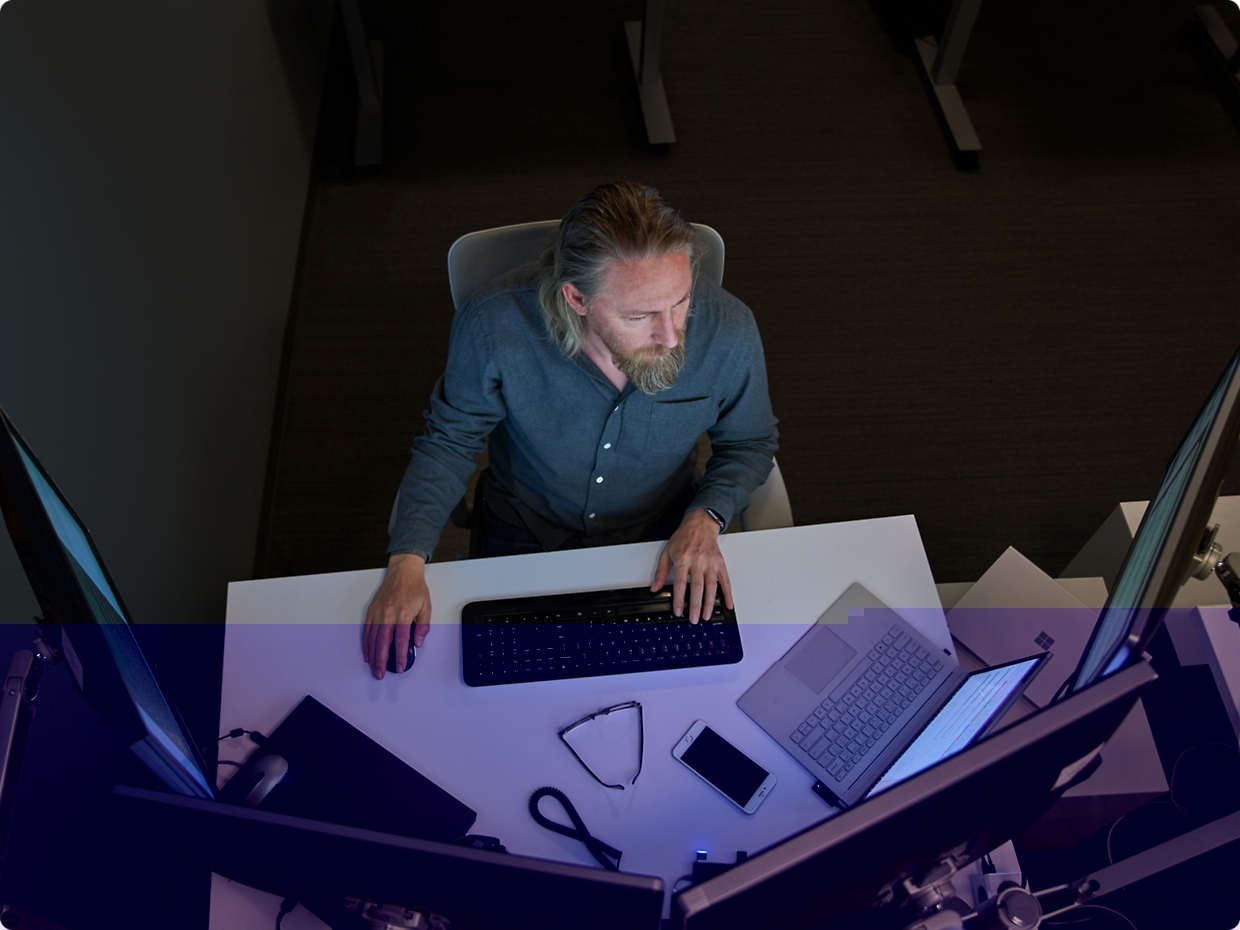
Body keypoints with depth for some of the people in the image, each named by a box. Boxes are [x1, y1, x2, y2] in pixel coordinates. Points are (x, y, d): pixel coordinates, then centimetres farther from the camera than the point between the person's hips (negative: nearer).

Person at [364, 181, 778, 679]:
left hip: (661, 541, 1)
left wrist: (705, 519, -20)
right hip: (524, 538, 0)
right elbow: (449, 441, -9)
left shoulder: (728, 330, -25)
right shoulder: (495, 324, -28)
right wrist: (407, 561, -20)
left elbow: (751, 443, -2)